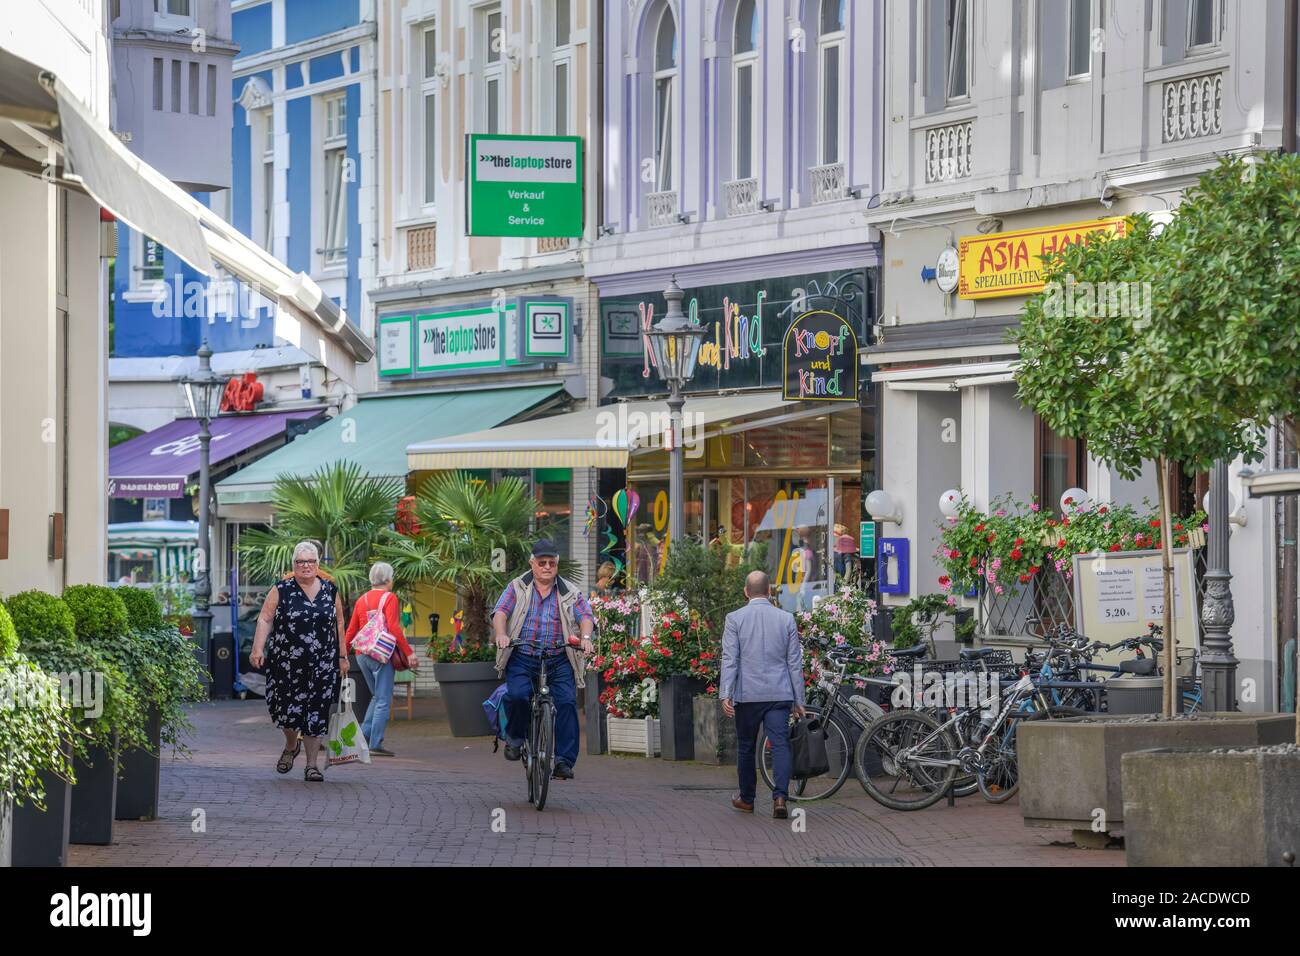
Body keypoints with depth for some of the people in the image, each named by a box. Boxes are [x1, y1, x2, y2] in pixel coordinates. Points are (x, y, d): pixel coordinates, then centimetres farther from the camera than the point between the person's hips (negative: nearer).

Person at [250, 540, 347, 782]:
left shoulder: (330, 590, 7)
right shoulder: (282, 590, 0)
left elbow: (338, 624, 13)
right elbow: (265, 619, -3)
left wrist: (342, 656, 12)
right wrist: (258, 649, -14)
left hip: (322, 663, 1)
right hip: (286, 662, -1)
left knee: (316, 712, -2)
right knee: (286, 707, 1)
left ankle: (312, 765, 5)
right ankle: (291, 745, 33)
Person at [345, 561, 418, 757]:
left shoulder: (362, 600, 12)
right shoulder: (389, 598, -7)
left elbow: (351, 630, 14)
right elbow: (394, 628, -16)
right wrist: (409, 653, -15)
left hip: (362, 654, 7)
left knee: (377, 697, 20)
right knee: (383, 700, -3)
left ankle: (364, 735, 11)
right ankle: (375, 744, -6)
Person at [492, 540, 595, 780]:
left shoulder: (570, 593, 11)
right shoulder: (517, 588, 10)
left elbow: (585, 616, -2)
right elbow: (500, 613, -2)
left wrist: (586, 637, -24)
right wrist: (501, 634, -23)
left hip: (558, 659, 1)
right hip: (522, 658, -1)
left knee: (567, 702, -16)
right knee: (517, 695, -25)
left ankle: (564, 761, -11)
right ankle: (515, 738, 3)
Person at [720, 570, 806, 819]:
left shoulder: (735, 619, -2)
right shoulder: (786, 619, 2)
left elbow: (730, 660, -7)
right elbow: (795, 662, 5)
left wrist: (726, 694, -9)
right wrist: (799, 700, 10)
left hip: (747, 695, 0)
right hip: (779, 694, 0)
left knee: (746, 747, 14)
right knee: (780, 744, -4)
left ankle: (746, 798, 26)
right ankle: (780, 797, -21)